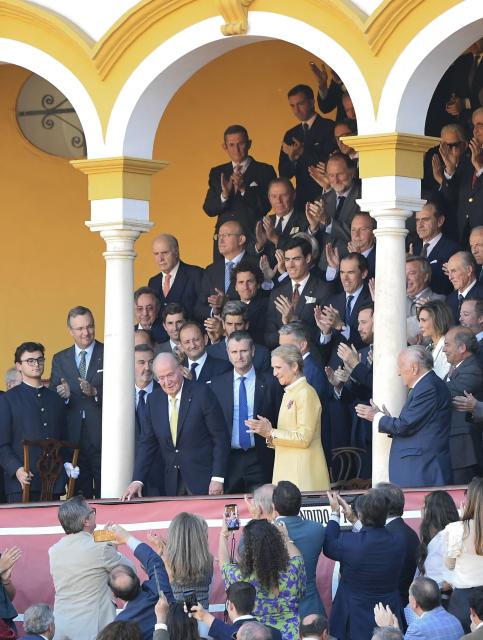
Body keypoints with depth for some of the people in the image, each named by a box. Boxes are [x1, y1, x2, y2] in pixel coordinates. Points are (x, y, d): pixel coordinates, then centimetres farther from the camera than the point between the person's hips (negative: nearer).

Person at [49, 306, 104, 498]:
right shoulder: (59, 359, 12)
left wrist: (95, 392, -20)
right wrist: (62, 395, -13)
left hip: (102, 437, -3)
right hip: (72, 437, 3)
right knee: (79, 495, 5)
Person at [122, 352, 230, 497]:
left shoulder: (202, 393, -8)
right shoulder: (154, 400, 6)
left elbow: (221, 438, -8)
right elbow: (147, 443, 10)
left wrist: (218, 478, -13)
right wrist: (137, 480, -1)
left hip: (202, 480, -4)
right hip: (172, 485, 4)